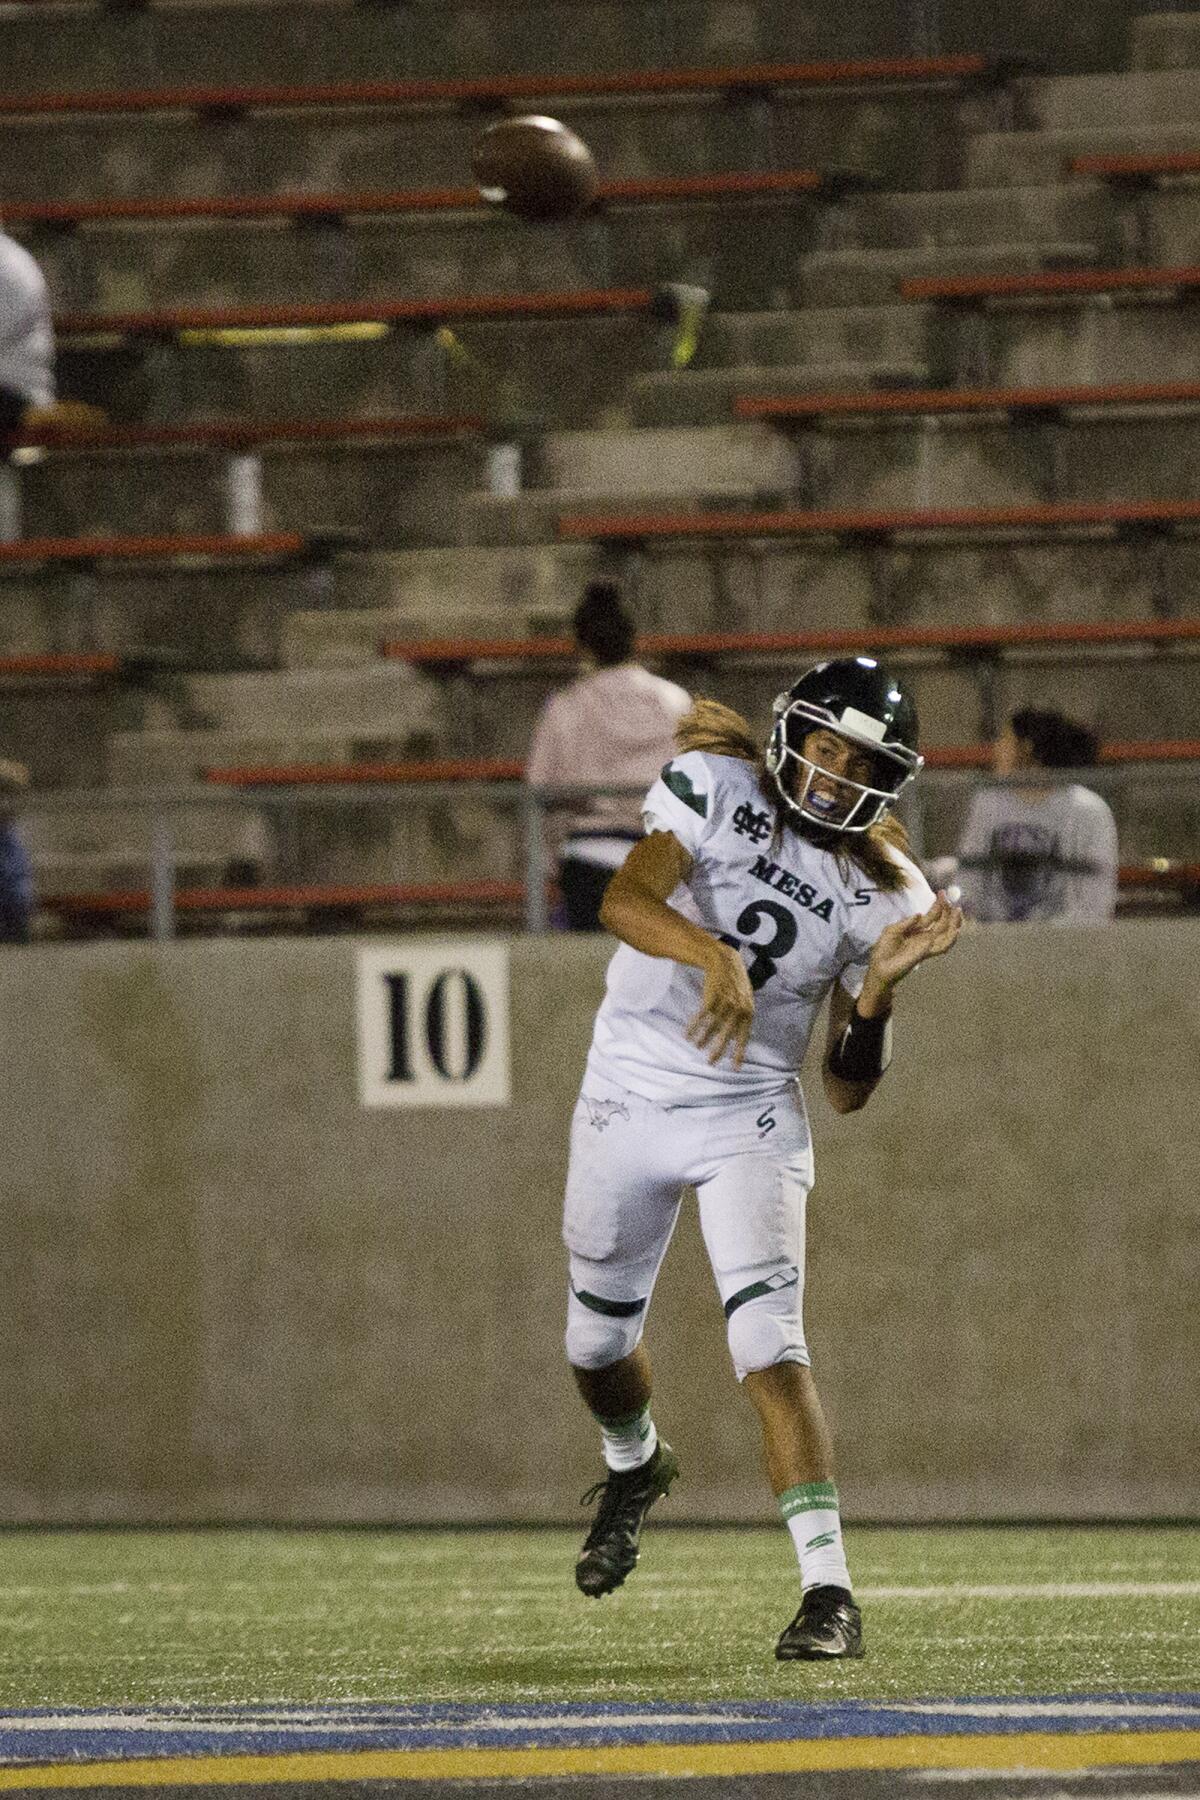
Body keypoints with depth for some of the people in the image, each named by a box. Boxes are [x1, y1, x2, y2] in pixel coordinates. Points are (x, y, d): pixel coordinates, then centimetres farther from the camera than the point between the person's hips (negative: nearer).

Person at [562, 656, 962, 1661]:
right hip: (630, 1099, 1)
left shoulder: (882, 896, -3)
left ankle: (830, 1591, -25)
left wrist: (879, 986, -19)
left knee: (769, 1345, -19)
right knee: (598, 1344, 17)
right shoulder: (717, 788, -7)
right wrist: (712, 953, -42)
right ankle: (635, 1466, 52)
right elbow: (626, 900, -25)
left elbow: (849, 1092, -2)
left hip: (750, 1117, -1)